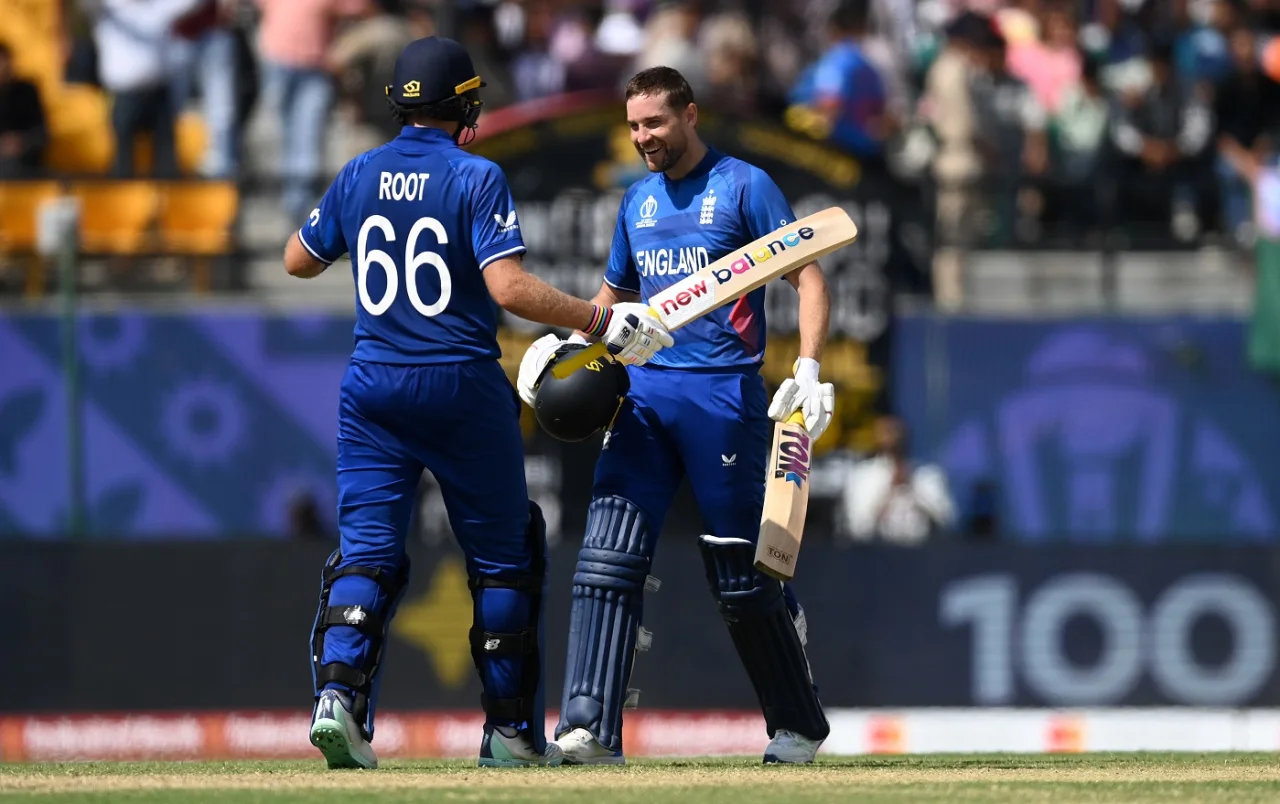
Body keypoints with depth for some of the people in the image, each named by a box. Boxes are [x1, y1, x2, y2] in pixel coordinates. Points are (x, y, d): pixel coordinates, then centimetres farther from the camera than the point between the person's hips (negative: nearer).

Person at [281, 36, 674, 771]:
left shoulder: (359, 177, 5)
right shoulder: (475, 178, -9)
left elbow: (299, 261, 16)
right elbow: (508, 286, -19)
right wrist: (602, 321, -14)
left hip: (374, 387, 4)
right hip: (464, 389, -3)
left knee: (367, 547, 2)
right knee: (505, 553, 9)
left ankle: (339, 693, -22)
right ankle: (513, 731, 11)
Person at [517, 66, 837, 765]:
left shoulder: (744, 187, -2)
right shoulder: (638, 199, 17)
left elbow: (807, 276, -5)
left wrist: (808, 367, -18)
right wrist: (574, 343, 9)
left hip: (724, 393, -5)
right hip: (645, 388, 5)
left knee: (740, 571, 0)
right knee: (608, 551, -11)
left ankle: (799, 726, 18)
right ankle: (591, 729, -17)